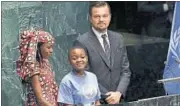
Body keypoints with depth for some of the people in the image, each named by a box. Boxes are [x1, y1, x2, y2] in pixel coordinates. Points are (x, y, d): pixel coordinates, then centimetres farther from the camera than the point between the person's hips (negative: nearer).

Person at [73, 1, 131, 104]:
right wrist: (104, 97, -12)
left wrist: (119, 93, -7)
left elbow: (125, 70, 9)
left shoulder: (118, 38, 9)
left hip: (115, 99, 5)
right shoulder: (81, 42, -8)